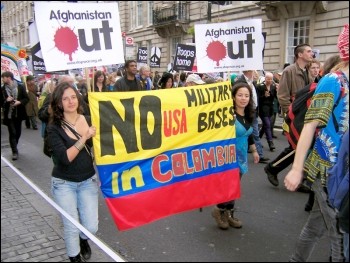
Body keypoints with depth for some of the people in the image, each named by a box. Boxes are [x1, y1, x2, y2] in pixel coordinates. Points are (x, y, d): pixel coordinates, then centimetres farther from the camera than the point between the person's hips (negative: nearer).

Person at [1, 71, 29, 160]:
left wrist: (19, 102, -17)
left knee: (18, 132, 12)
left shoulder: (20, 87, -3)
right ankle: (15, 151, 2)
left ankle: (14, 148, 33)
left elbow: (27, 98, 0)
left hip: (18, 114, 1)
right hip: (8, 115, -1)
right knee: (12, 133, -4)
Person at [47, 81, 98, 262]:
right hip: (64, 184, -2)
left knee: (91, 227, 4)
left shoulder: (90, 121, -3)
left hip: (88, 181, 3)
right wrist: (84, 138, -28)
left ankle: (83, 239, 41)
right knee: (71, 228, 4)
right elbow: (65, 157, -23)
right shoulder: (54, 128, -13)